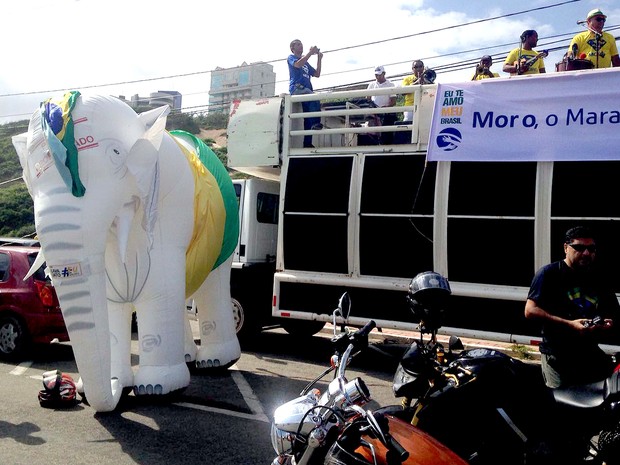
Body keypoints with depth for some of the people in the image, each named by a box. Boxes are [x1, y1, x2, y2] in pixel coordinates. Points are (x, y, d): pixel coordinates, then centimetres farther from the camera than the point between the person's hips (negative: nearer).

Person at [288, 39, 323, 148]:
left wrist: (319, 58, 17)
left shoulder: (306, 63, 32)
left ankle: (307, 142, -12)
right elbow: (298, 64, -11)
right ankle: (316, 122, -42)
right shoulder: (291, 57, 14)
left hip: (307, 90, 6)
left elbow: (317, 74, 24)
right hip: (296, 88, -6)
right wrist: (310, 52, -9)